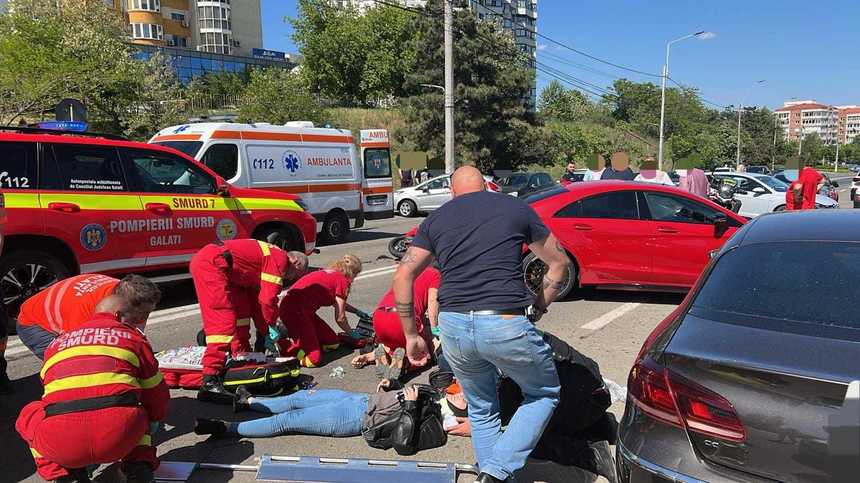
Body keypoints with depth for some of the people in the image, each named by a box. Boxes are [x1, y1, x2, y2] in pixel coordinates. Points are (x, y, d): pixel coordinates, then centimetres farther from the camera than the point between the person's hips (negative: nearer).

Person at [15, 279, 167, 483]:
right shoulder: (132, 337, 22)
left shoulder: (56, 343, 29)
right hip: (120, 438, -1)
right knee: (138, 414, 34)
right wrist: (154, 422, 50)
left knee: (29, 416, 33)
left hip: (60, 443, 1)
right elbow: (157, 394, 26)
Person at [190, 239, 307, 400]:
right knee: (224, 321, -15)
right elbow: (268, 299, -9)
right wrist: (272, 326, 8)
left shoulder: (269, 257, 24)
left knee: (241, 308, 21)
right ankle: (210, 382, -19)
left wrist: (264, 332, 29)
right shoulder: (280, 260, -5)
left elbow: (256, 297, 28)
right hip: (210, 264, -11)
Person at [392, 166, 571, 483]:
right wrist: (537, 309, 23)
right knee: (544, 394, 21)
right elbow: (559, 263, 16)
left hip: (453, 326, 3)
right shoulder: (516, 208, 11)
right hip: (506, 324, -3)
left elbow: (403, 276, 8)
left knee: (481, 410, 26)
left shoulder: (435, 219, 15)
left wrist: (411, 335, 13)